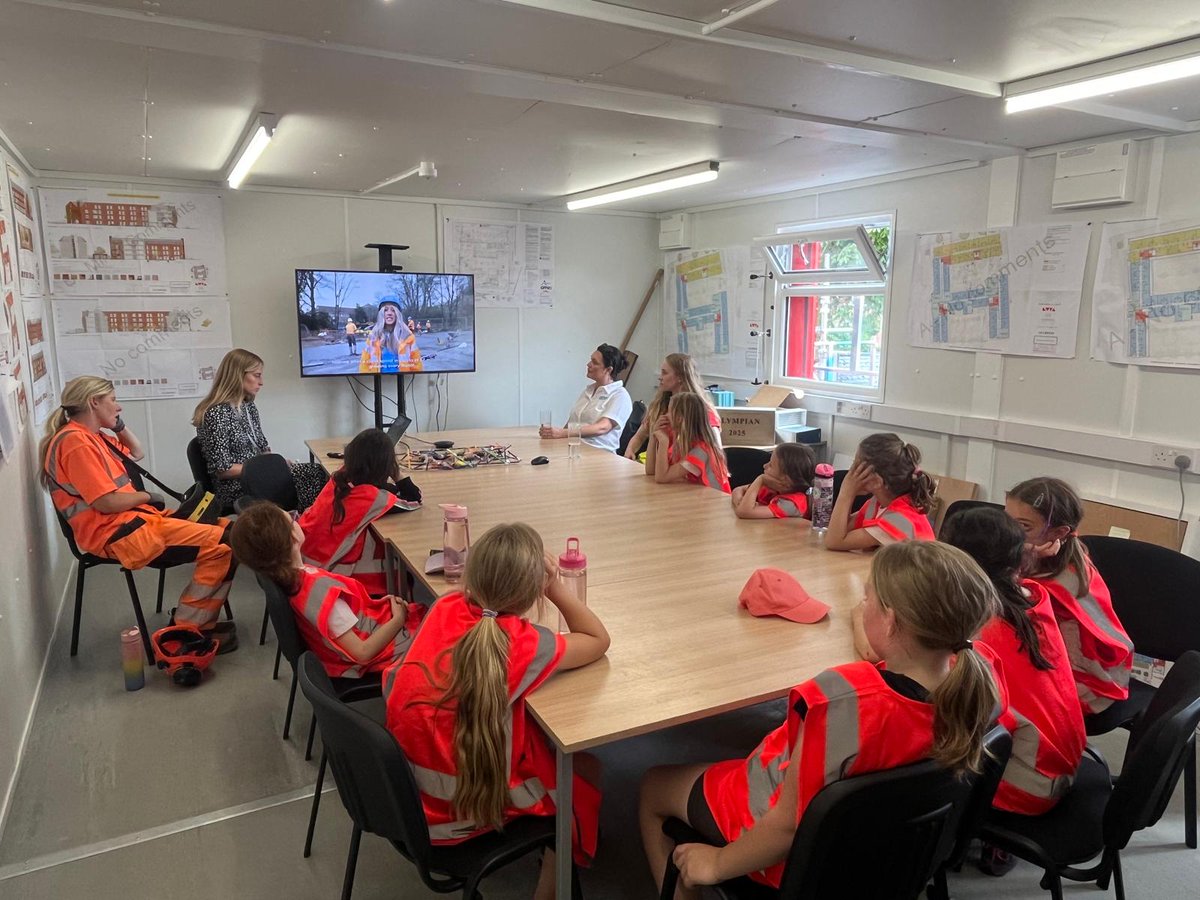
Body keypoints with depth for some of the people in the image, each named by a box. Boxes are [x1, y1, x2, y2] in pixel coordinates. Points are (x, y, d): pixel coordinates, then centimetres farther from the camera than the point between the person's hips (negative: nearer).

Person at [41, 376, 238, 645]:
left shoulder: (92, 436, 16)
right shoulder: (76, 442, -15)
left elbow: (136, 452, 32)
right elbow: (106, 503, -21)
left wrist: (119, 425, 16)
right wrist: (146, 497, -4)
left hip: (135, 518, 11)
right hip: (116, 533, -11)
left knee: (223, 529, 8)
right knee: (221, 544, -21)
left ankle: (201, 620, 4)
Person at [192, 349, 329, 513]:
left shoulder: (249, 406, 11)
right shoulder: (216, 414, -14)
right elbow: (222, 470, -16)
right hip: (236, 488, -8)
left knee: (318, 471, -15)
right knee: (316, 474, -22)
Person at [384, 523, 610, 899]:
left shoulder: (444, 608, -9)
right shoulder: (526, 644, -22)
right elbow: (598, 640, -4)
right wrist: (555, 588, -10)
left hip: (405, 785, 5)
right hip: (462, 810, -5)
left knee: (540, 732, 24)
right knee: (583, 769, 19)